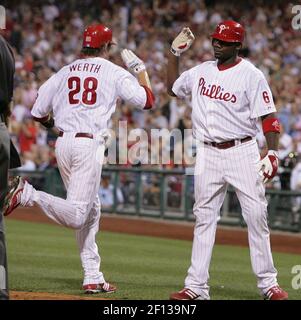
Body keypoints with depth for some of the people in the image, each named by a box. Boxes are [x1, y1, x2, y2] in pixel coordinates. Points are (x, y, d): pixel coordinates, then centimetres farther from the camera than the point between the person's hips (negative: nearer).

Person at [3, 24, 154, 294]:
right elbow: (147, 100, 4)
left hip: (63, 144, 6)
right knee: (77, 216, -10)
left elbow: (38, 113, 12)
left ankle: (93, 278, 13)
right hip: (89, 145, -6)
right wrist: (141, 69, 19)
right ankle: (29, 194, -30)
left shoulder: (64, 72, 13)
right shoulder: (114, 72, 2)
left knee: (91, 211, 15)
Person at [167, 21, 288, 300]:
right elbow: (172, 87, 27)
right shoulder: (201, 71, 10)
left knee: (256, 216, -5)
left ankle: (268, 284, 3)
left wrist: (272, 154, -22)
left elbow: (269, 117, -10)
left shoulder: (251, 75, -7)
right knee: (204, 218, 4)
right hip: (208, 154, 5)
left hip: (242, 152, -5)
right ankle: (196, 286, 6)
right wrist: (175, 52, 18)